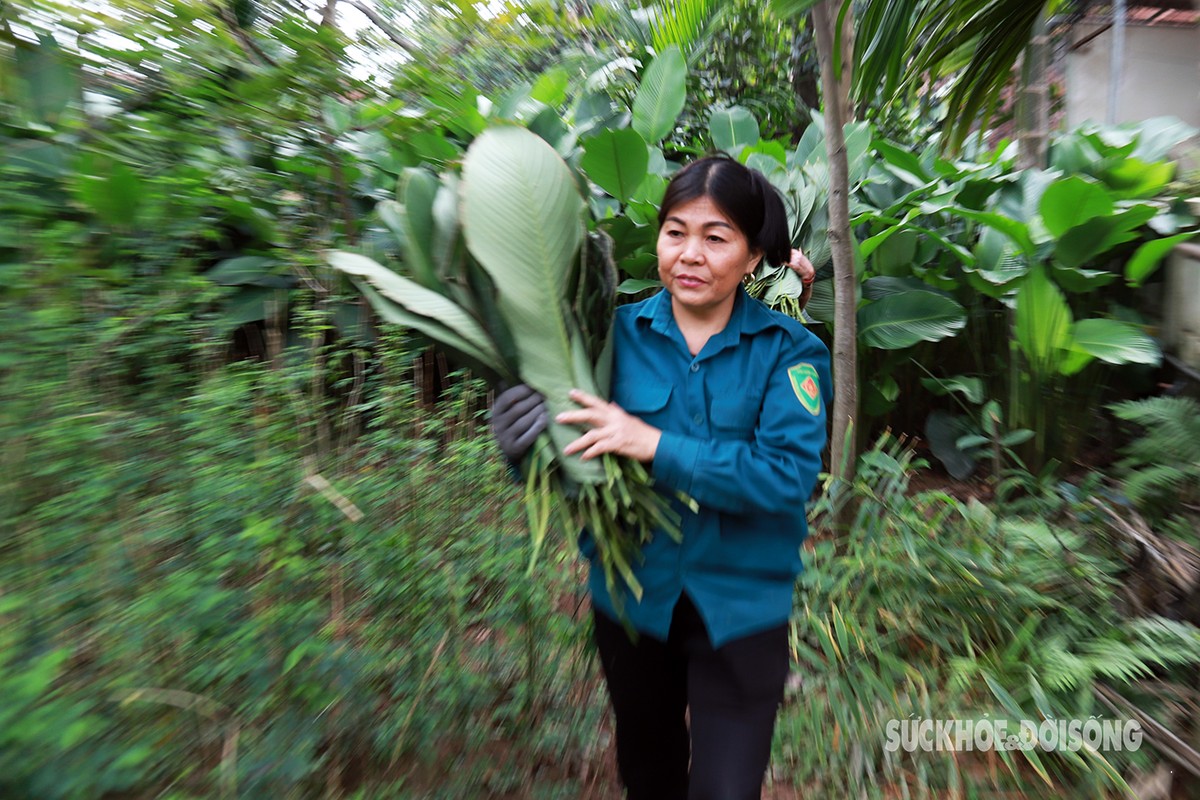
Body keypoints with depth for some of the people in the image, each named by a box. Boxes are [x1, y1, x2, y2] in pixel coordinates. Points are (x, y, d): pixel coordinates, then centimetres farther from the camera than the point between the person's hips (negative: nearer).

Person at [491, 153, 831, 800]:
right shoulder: (619, 334, -8)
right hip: (630, 597, 3)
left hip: (739, 607, -2)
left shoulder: (788, 350, -10)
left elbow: (789, 475, -22)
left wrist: (656, 446, -29)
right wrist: (523, 444, -27)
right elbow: (574, 459, -5)